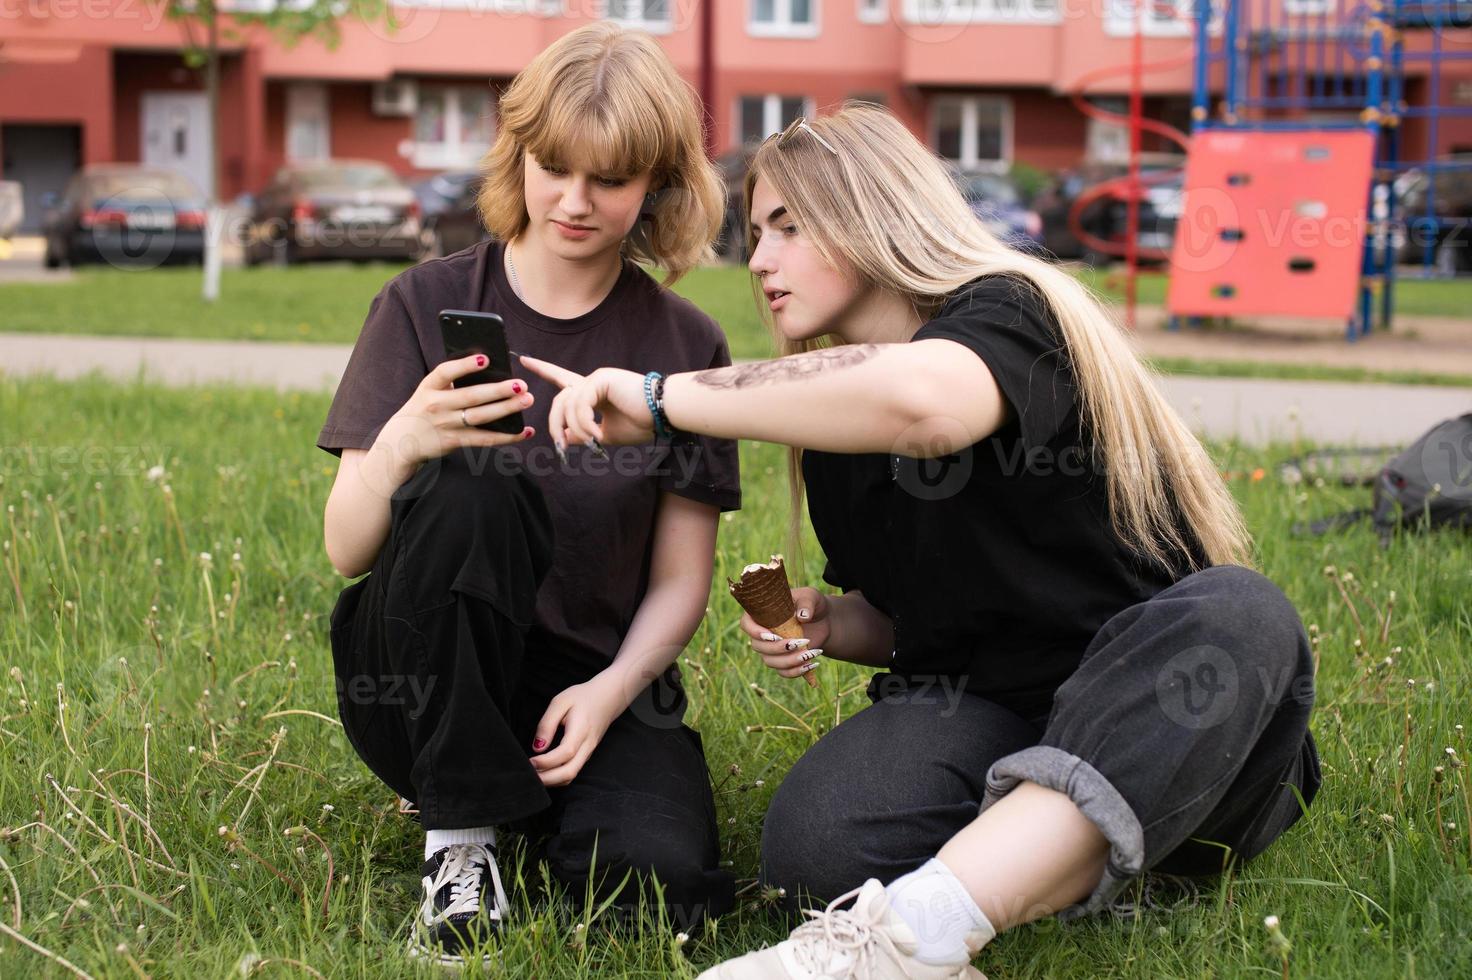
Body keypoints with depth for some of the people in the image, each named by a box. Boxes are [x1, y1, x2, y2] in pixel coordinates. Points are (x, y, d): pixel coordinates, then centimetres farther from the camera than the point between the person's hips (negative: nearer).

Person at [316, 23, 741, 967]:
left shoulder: (686, 344, 0)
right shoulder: (428, 304, -4)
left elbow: (681, 578, 2)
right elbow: (347, 550, -9)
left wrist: (609, 691, -17)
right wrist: (402, 446, -30)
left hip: (595, 679, 1)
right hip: (425, 684, 0)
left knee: (662, 879, -29)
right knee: (468, 490, -31)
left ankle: (545, 796, 6)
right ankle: (461, 832, -16)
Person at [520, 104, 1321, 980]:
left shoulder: (1008, 311, -9)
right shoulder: (830, 410, 13)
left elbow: (919, 400, -37)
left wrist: (665, 397, -28)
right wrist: (824, 624, 2)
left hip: (1149, 711, -4)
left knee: (1238, 614, -42)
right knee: (812, 842, -28)